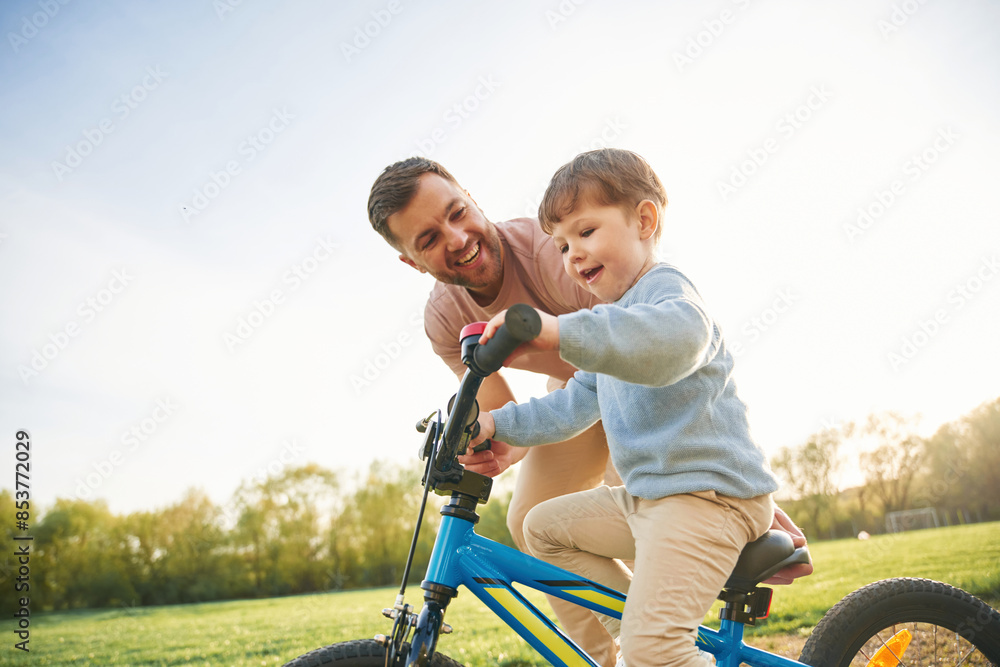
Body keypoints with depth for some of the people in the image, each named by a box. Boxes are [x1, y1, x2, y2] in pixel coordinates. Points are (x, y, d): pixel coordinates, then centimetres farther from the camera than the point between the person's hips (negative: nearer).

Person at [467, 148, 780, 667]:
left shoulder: (665, 289, -11)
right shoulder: (616, 316, 21)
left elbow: (677, 336, -38)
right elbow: (573, 405, 21)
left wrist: (564, 332, -49)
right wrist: (499, 424, 8)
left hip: (707, 493, -10)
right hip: (648, 495, 11)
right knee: (543, 526, 16)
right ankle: (640, 621, 14)